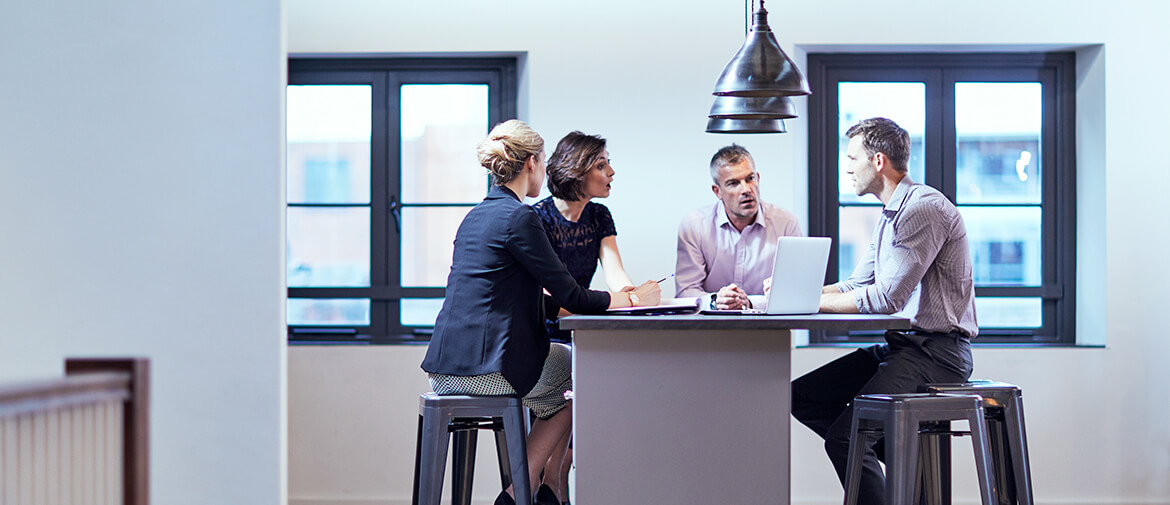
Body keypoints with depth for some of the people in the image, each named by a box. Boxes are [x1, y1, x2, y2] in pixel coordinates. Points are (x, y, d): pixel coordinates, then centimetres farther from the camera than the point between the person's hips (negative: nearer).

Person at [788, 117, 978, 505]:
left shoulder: (924, 208, -16)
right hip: (900, 345, 10)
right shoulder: (891, 213, 18)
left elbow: (887, 298, -22)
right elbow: (857, 287, 19)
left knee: (843, 436, -23)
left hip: (936, 352, -10)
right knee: (801, 397, 3)